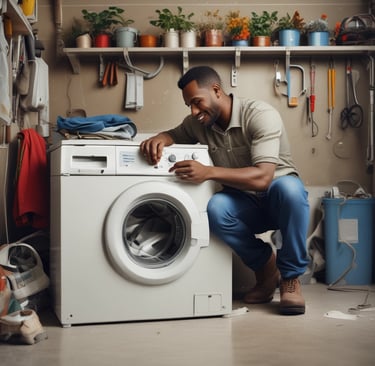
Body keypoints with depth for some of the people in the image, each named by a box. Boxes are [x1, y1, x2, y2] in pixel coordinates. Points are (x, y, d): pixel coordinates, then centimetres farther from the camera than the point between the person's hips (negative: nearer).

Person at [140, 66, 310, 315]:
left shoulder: (261, 115, -22)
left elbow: (262, 178, -31)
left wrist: (208, 172, -39)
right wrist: (159, 139, -13)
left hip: (279, 200, -4)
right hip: (246, 204, 4)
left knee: (289, 186, -40)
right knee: (215, 208, -32)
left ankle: (291, 276, -19)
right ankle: (266, 266, -5)